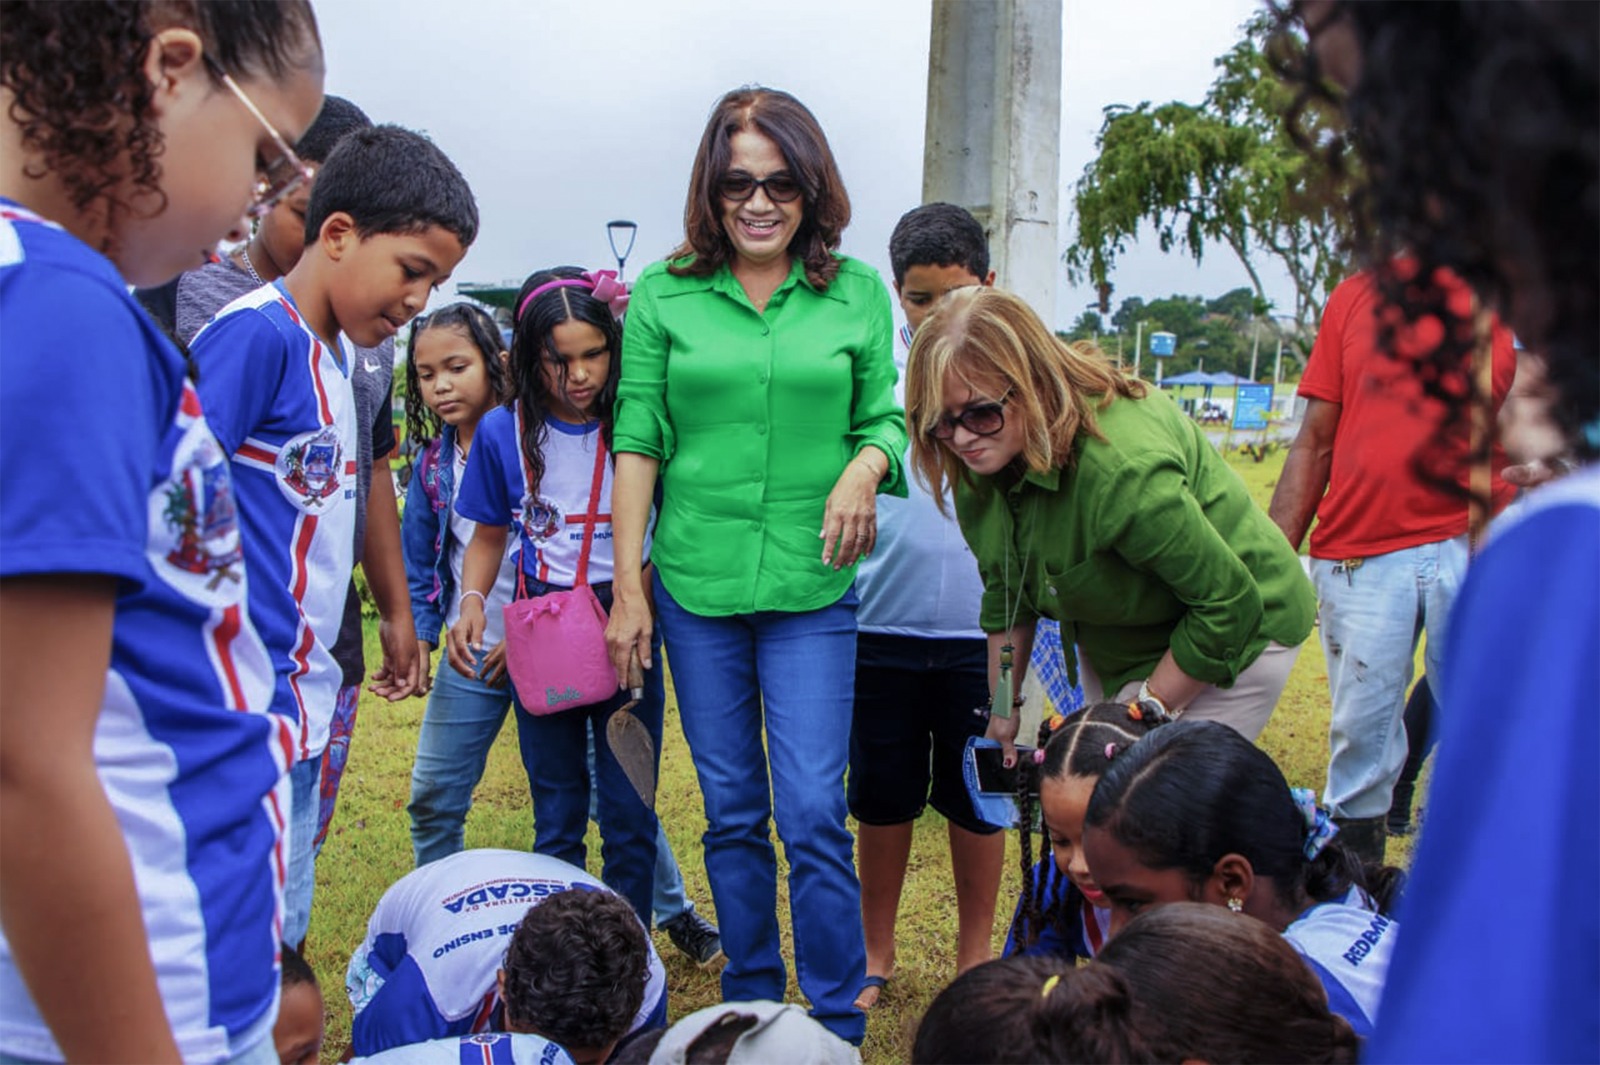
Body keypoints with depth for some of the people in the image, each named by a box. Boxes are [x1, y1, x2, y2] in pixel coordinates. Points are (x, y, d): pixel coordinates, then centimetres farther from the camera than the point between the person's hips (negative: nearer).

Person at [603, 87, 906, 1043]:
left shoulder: (858, 293, 4)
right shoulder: (664, 294, 3)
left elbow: (885, 417, 10)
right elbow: (637, 443, 2)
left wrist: (865, 469, -14)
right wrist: (628, 589, -1)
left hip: (811, 589, -1)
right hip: (695, 584, 1)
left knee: (814, 814, -4)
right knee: (732, 814, 12)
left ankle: (838, 1026, 12)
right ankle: (750, 1007, 28)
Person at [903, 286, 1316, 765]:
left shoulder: (1123, 468, -39)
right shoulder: (987, 459, -14)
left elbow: (1229, 603, -30)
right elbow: (1006, 594, 2)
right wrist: (1002, 716, 3)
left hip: (1230, 638, -8)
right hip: (1115, 643, 8)